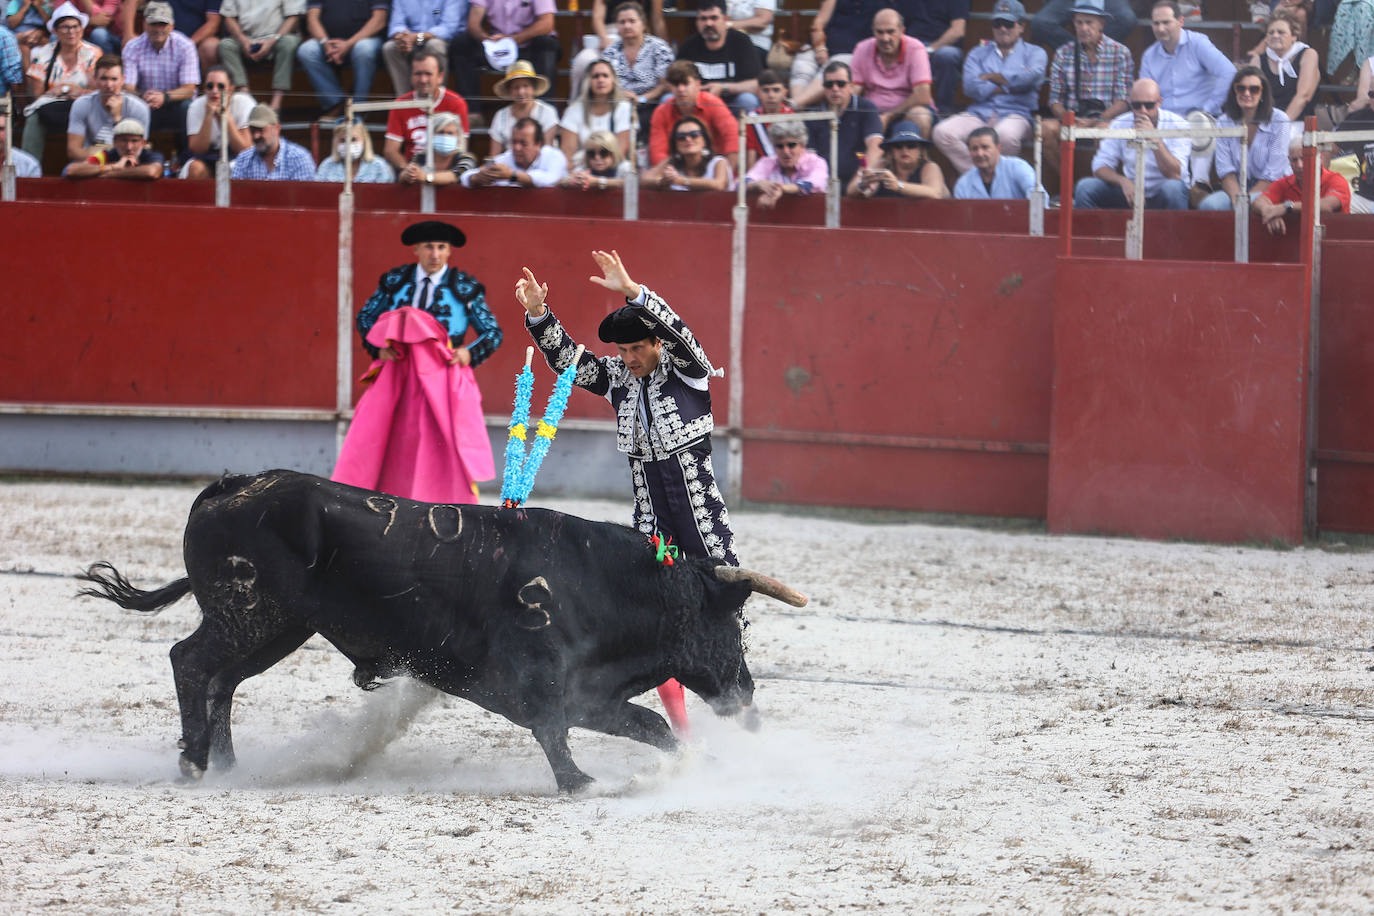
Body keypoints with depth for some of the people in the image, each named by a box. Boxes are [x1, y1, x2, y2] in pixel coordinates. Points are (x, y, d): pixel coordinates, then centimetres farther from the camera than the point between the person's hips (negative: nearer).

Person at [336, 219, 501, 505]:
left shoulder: (465, 287, 5)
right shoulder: (395, 281, 9)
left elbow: (493, 332, 9)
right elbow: (365, 317, 17)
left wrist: (470, 353, -11)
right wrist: (378, 347, -2)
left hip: (444, 373, -2)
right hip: (398, 373, 2)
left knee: (448, 448, -11)